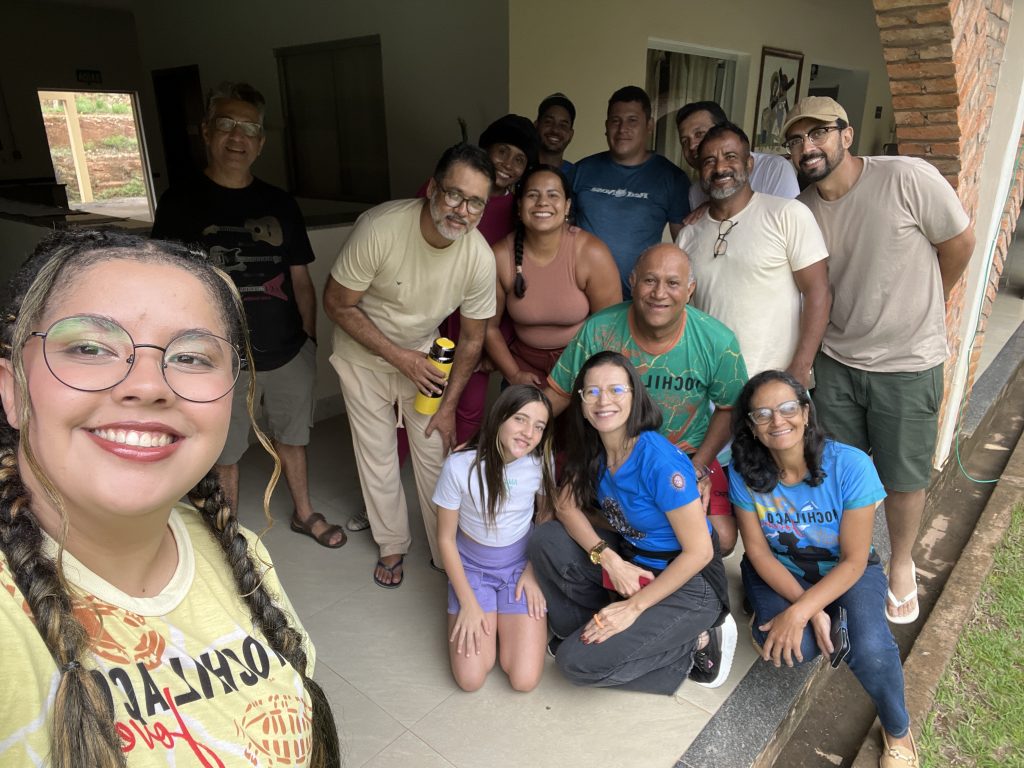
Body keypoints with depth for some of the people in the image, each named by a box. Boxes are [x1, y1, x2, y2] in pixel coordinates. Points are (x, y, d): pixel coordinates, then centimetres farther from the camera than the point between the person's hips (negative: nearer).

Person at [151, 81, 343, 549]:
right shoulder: (180, 203, -4)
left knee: (291, 439, 19)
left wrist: (309, 341, 8)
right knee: (224, 455, 11)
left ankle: (304, 513, 40)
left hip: (289, 353, 3)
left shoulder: (280, 204, 6)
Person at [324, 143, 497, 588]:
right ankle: (392, 546, 29)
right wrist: (398, 357, -24)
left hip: (422, 355, 2)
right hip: (364, 356, -2)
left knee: (435, 452, 5)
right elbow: (337, 303, -21)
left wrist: (448, 406, -6)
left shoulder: (480, 259, -22)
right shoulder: (380, 227, -32)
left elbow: (471, 339, -9)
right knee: (377, 455, 7)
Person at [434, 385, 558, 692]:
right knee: (470, 679, -12)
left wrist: (533, 571, -5)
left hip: (521, 565, 1)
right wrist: (468, 603, -12)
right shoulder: (460, 466, -24)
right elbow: (446, 539, -11)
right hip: (471, 568, -1)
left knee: (524, 679, -10)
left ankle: (505, 619, 19)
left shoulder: (541, 463, -16)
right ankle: (467, 616, 17)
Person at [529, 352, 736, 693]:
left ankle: (696, 643, 0)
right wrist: (609, 559, -20)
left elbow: (699, 551, -23)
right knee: (545, 540, -10)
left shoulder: (659, 460, -27)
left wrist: (633, 607, -20)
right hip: (630, 562, 7)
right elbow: (566, 506, -3)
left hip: (688, 582, -7)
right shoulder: (592, 450, -5)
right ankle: (583, 629, 8)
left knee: (579, 661, -16)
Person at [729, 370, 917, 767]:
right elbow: (757, 550, -10)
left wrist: (799, 612, -29)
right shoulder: (744, 473, -19)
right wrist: (811, 611, -21)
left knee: (870, 652, -27)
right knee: (789, 648, -30)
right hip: (778, 570, 0)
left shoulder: (851, 465, -24)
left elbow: (854, 560, -19)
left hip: (845, 571, 0)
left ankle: (898, 731, 6)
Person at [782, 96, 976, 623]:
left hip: (907, 364, -3)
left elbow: (960, 242, -6)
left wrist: (919, 309, 6)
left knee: (904, 478, 13)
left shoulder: (909, 178, -19)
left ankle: (902, 566, 39)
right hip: (836, 361, 4)